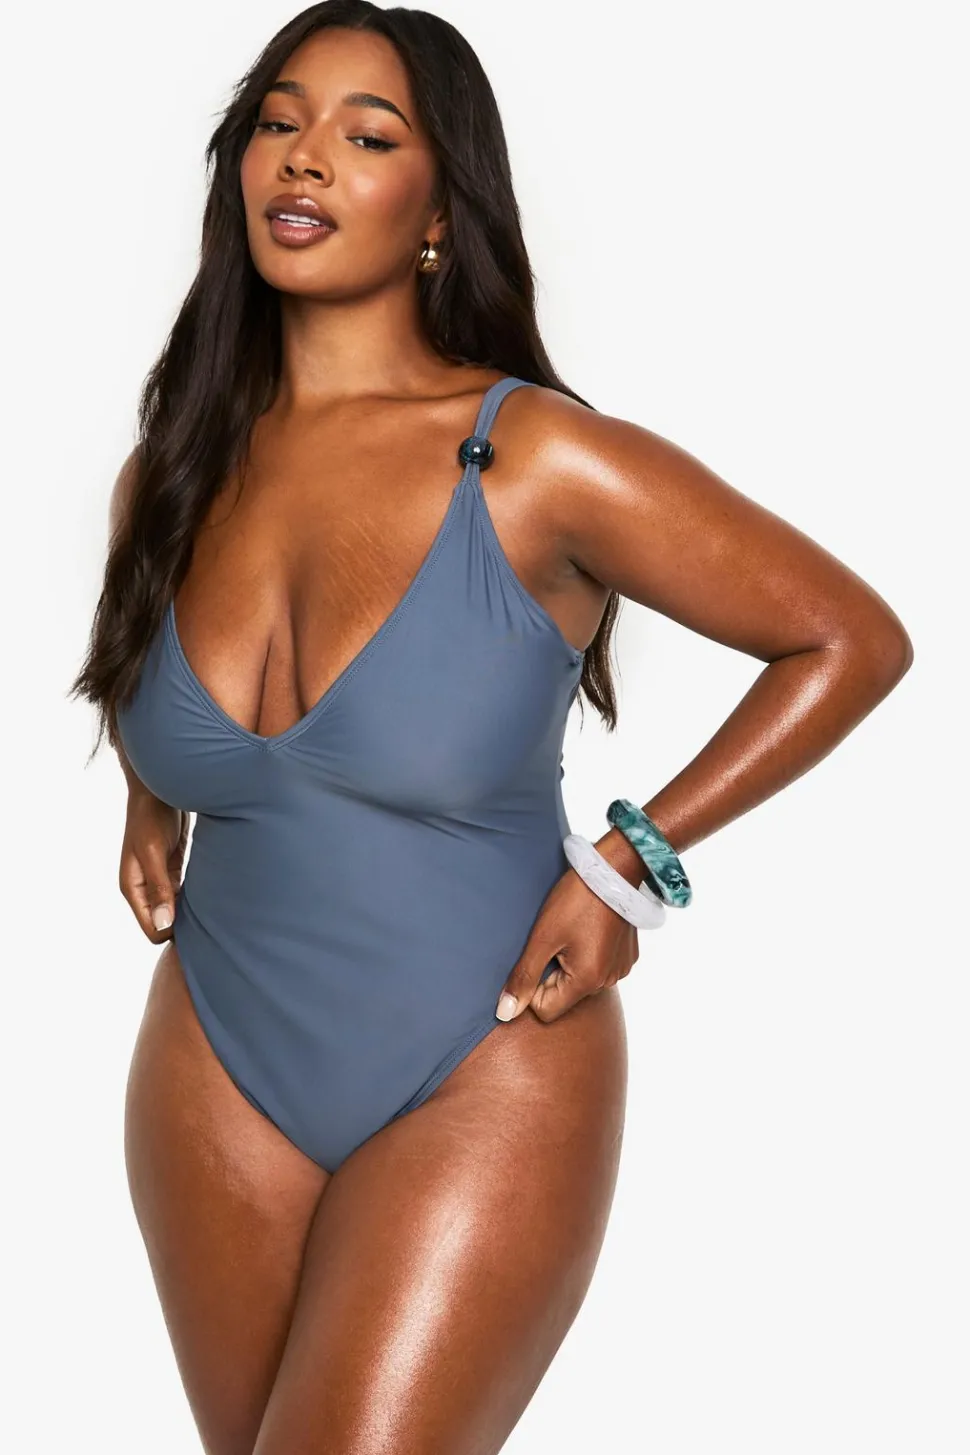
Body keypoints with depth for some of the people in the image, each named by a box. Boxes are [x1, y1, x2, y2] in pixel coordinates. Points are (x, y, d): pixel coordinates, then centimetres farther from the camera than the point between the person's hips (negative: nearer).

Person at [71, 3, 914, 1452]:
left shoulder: (542, 465, -17)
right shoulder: (170, 478, -1)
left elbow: (854, 641, -8)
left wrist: (634, 859, -11)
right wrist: (152, 806, 7)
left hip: (482, 1085, -5)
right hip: (216, 1070, 5)